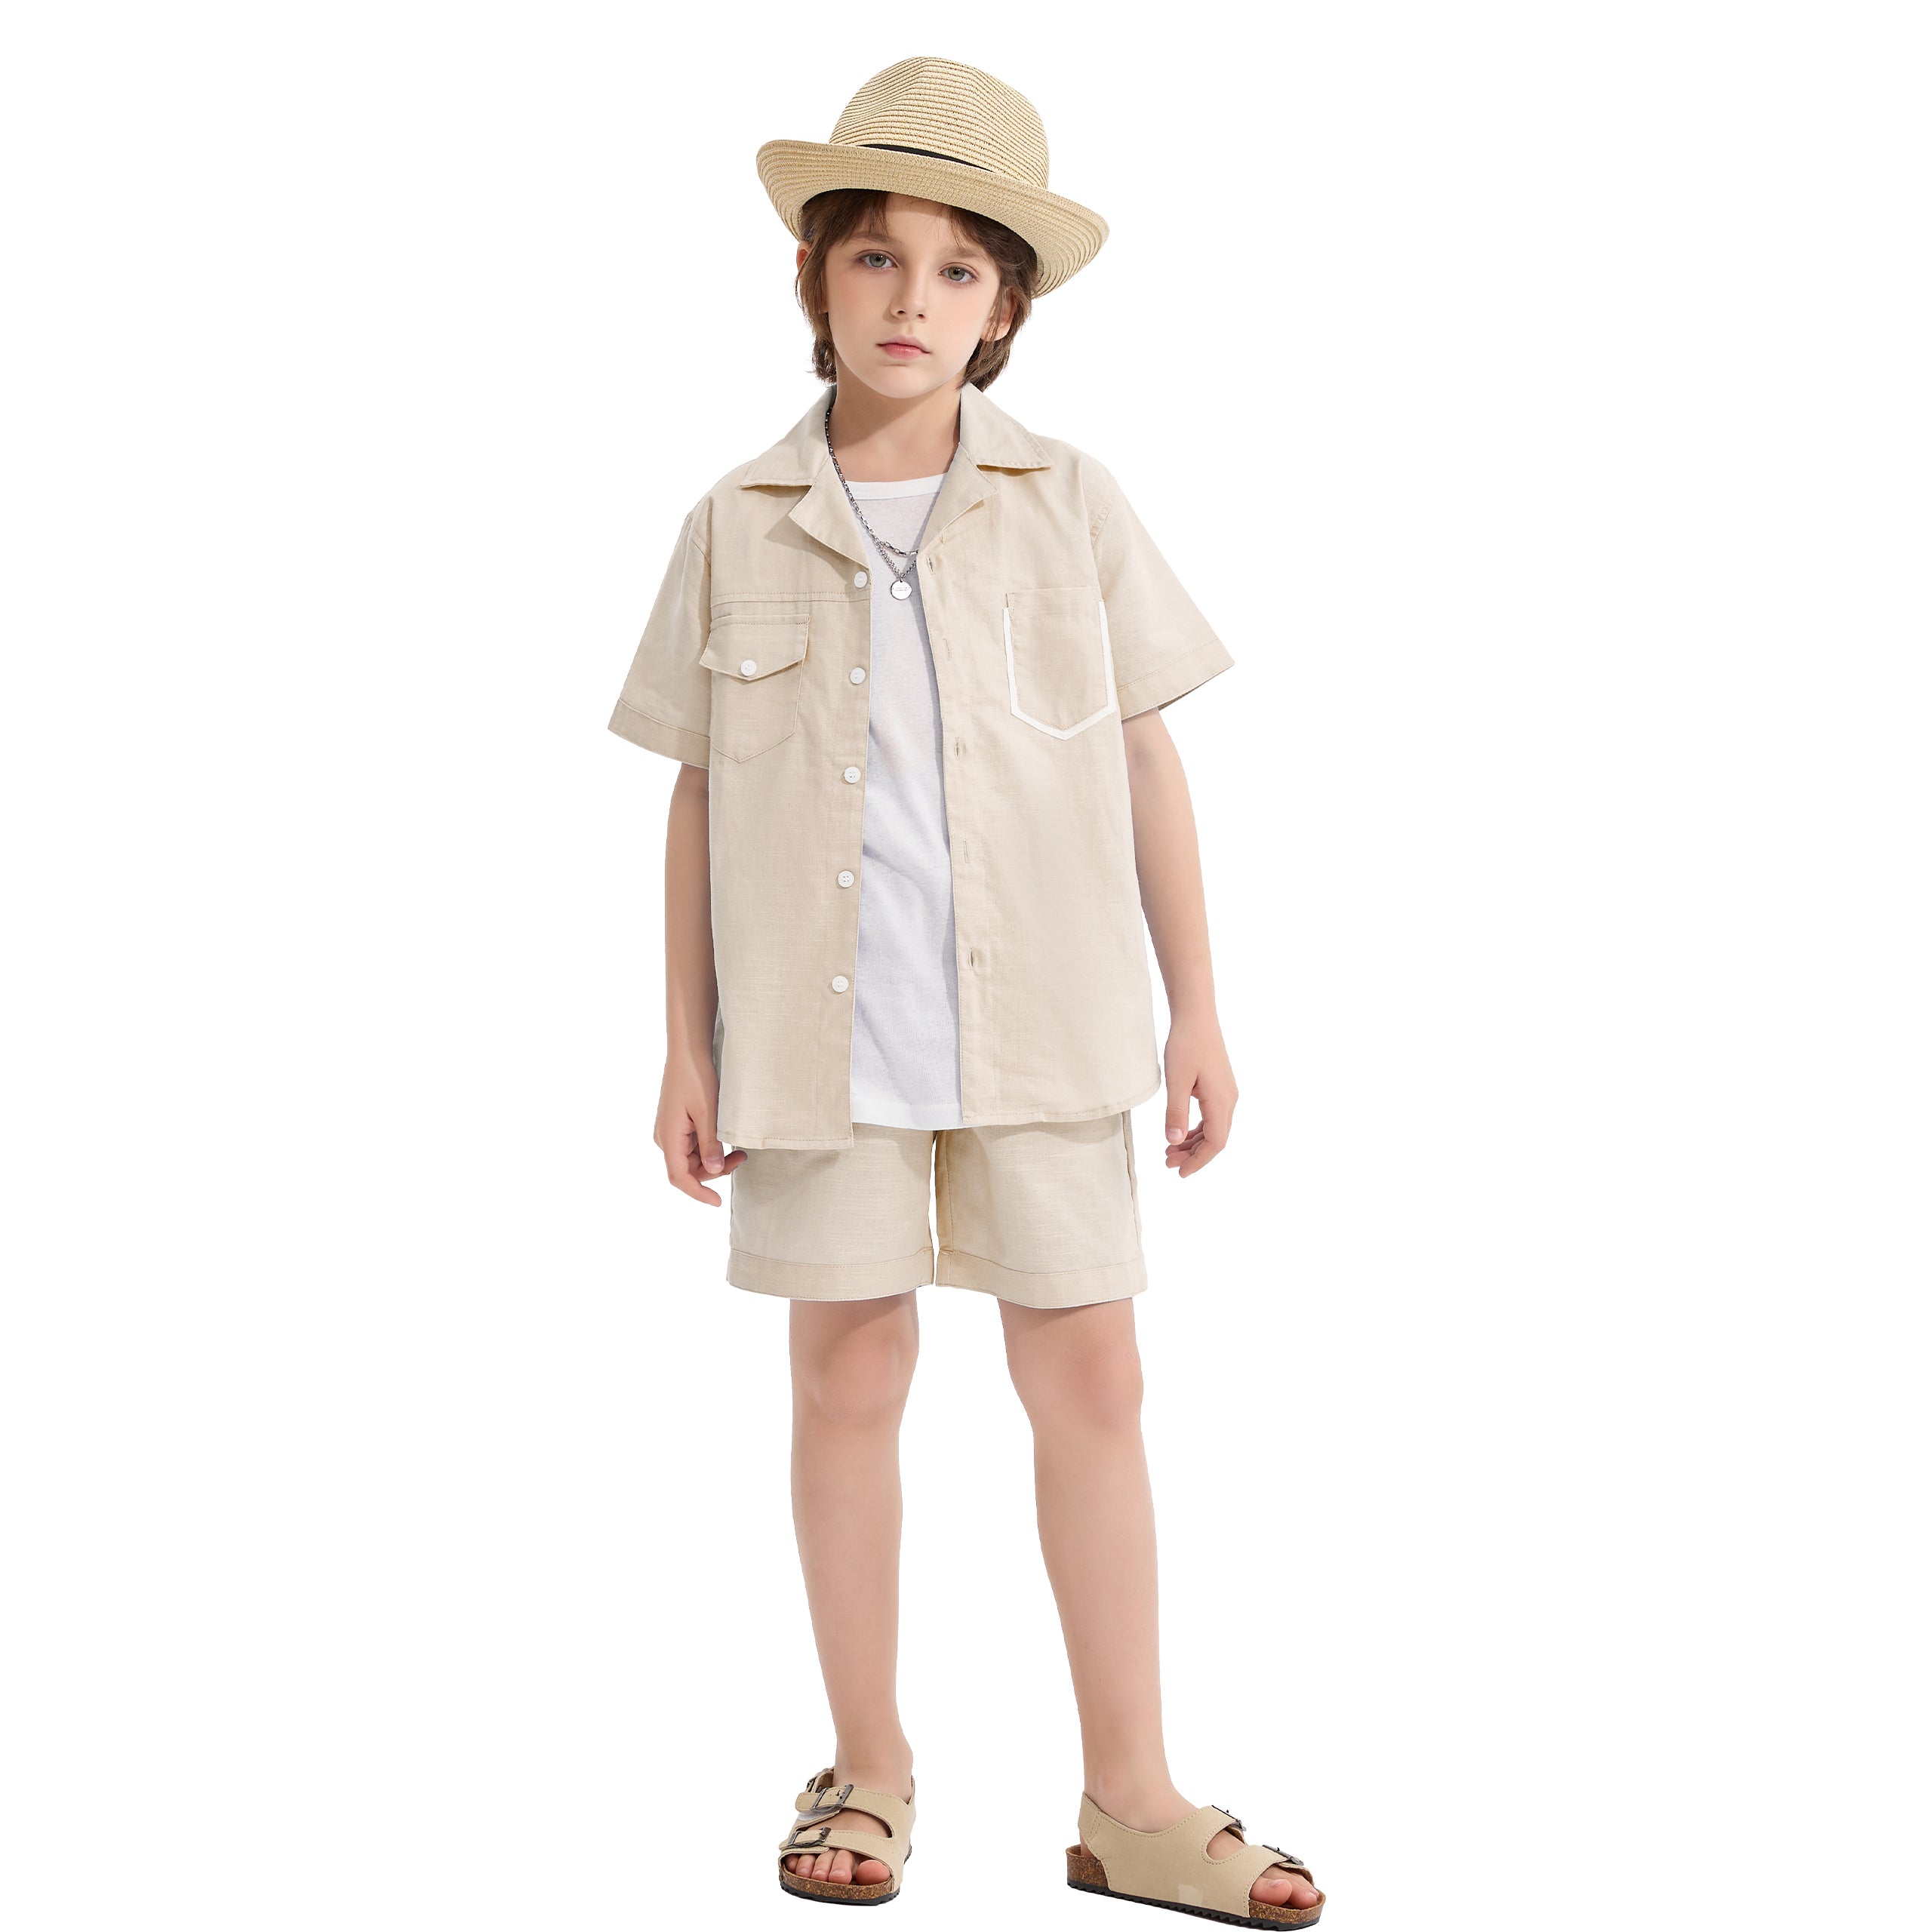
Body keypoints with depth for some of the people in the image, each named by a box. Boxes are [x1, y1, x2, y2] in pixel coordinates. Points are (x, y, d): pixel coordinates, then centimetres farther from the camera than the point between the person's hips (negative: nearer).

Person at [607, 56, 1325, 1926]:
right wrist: (688, 1046, 3)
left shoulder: (1070, 506, 3)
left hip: (1040, 1018, 1)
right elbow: (698, 796, 5)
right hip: (825, 1027, 0)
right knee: (848, 1371, 7)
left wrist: (1198, 1007, 3)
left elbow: (1148, 764, 5)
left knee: (1088, 1373, 3)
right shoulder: (739, 526, 2)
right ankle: (866, 1769, 23)